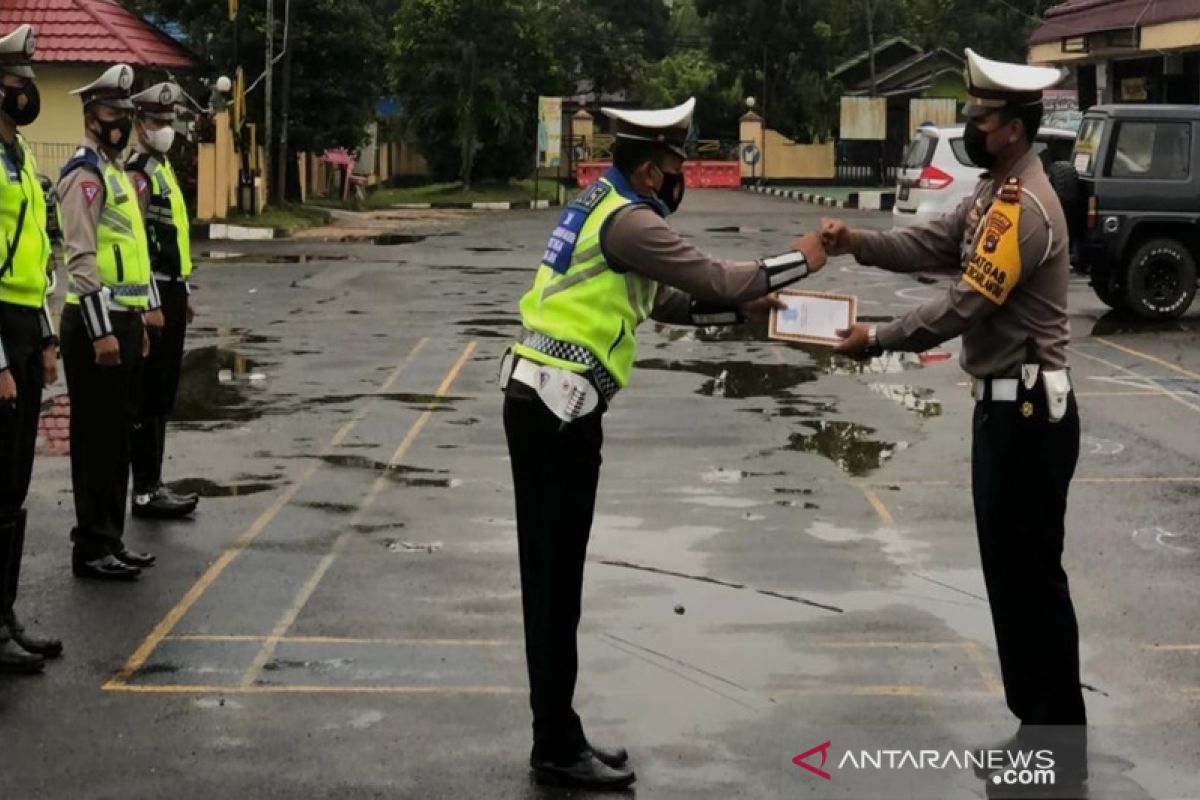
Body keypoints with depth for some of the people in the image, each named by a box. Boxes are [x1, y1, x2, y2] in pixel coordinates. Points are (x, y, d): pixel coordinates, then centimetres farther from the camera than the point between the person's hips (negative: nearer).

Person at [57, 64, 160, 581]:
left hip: (122, 321, 10)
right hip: (97, 324, -10)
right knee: (96, 437, -4)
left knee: (117, 435, 13)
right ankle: (91, 550, 3)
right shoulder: (85, 173, -13)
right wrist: (100, 331, -23)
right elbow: (83, 259, -20)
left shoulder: (116, 170, 18)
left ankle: (111, 539, 21)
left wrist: (141, 314, 21)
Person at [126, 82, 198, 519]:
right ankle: (146, 492, 1)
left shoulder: (162, 167, 17)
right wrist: (152, 304, -22)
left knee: (162, 396, 14)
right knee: (148, 397, -4)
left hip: (171, 292, 10)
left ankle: (152, 482, 21)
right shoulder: (136, 173, -15)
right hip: (153, 295, -10)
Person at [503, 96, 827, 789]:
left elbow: (663, 298, 22)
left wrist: (741, 309, 15)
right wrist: (797, 261, 0)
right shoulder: (629, 219, -14)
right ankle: (559, 749, 4)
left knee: (555, 578, 12)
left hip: (545, 404, 10)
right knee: (557, 581, -4)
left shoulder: (604, 208, 18)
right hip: (556, 410, -10)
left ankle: (558, 741, 19)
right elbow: (711, 277, -13)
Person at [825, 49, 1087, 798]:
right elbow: (934, 244, 14)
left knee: (1032, 574, -4)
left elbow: (965, 305, -21)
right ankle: (1039, 729, 25)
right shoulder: (997, 192, 13)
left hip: (1029, 412, -11)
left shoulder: (1025, 206, -20)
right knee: (1009, 568, 15)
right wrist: (857, 240, -2)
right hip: (1005, 404, 11)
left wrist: (878, 340, -12)